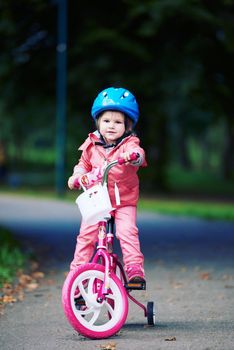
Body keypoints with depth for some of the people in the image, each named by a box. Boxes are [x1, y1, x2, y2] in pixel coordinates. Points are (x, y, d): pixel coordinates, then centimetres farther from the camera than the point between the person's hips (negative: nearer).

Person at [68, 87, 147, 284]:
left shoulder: (128, 143, -7)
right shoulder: (92, 145, 4)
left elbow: (137, 153, -30)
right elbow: (84, 164, 19)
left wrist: (133, 155, -52)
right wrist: (76, 177, 1)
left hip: (124, 201, -3)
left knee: (127, 231, -21)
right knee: (86, 235, -4)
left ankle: (134, 268, -13)